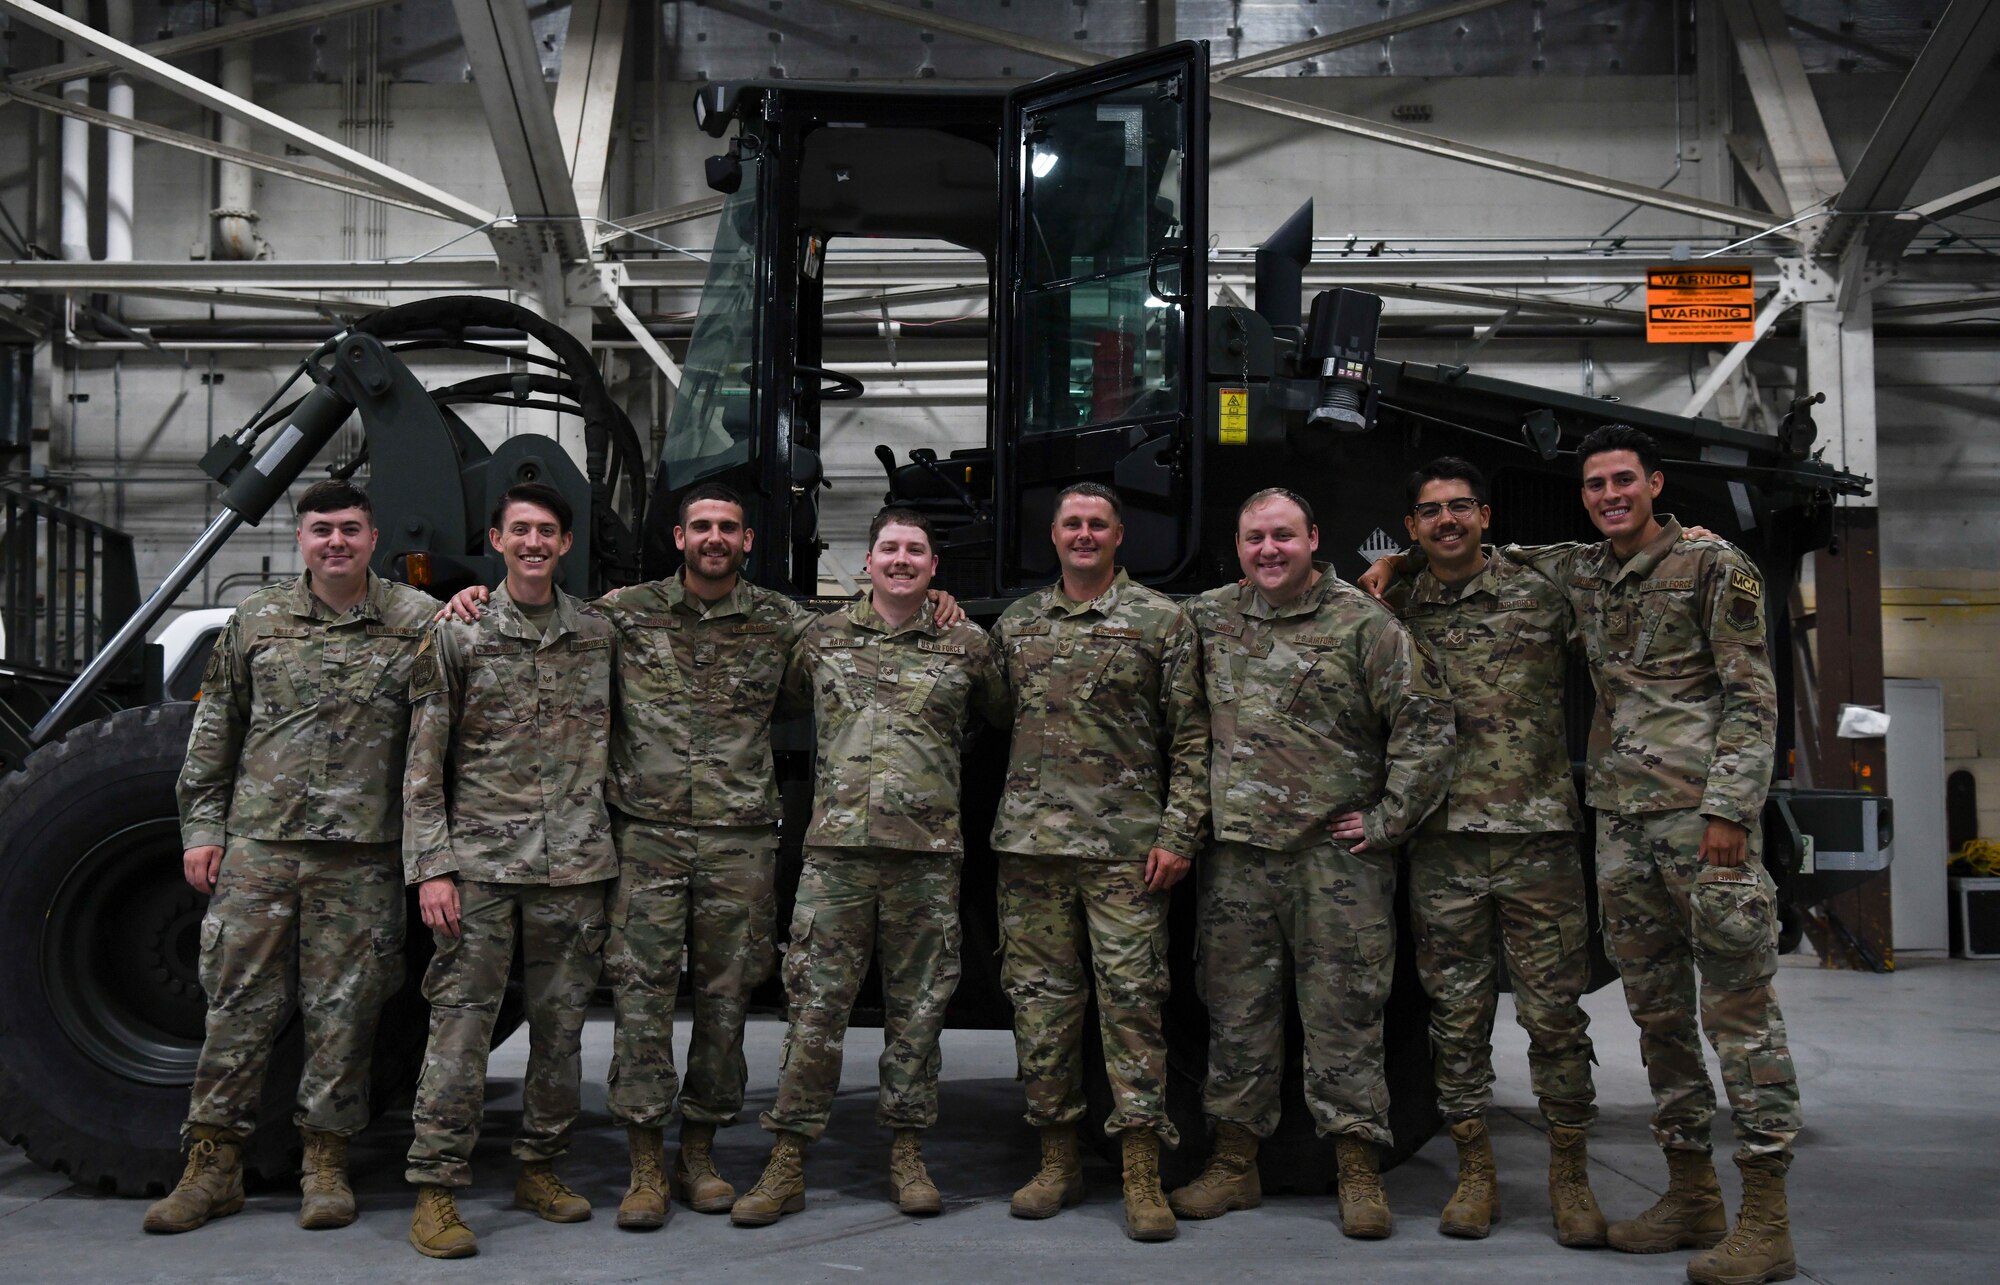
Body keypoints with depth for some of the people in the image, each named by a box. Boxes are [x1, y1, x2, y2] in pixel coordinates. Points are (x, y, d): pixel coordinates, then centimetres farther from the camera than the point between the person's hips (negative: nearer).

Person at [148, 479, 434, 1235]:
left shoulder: (420, 622, 3)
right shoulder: (257, 620, 9)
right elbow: (214, 732, 13)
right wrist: (201, 826, 8)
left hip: (362, 855, -2)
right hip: (259, 842, 2)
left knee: (343, 1010, 4)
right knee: (239, 1001, 5)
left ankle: (326, 1162, 17)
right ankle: (214, 1165, 16)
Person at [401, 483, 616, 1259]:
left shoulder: (597, 636, 9)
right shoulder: (455, 636, 1)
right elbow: (424, 764, -1)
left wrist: (610, 850, 12)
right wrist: (430, 868, -8)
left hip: (574, 867, 3)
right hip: (479, 864, -3)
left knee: (560, 1027, 9)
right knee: (461, 1027, -4)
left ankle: (540, 1169, 23)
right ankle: (436, 1190, 3)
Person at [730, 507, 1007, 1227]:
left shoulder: (966, 646, 9)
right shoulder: (822, 638, 11)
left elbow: (1002, 716, 23)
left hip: (929, 851, 0)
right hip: (837, 847, 0)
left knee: (917, 1007, 7)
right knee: (816, 1007, -1)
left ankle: (907, 1155, 19)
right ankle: (786, 1167, 5)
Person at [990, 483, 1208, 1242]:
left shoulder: (1161, 622, 3)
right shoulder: (1015, 625, 14)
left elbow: (1191, 737, 1)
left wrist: (1178, 835, -7)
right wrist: (1006, 820, 11)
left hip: (1126, 846, -3)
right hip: (1029, 842, 4)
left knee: (1132, 1002, -4)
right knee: (1041, 1001, 6)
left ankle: (1142, 1177, 1)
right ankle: (1058, 1162, 16)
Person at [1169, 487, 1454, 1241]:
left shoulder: (1362, 624, -2)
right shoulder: (1208, 619, 10)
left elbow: (1426, 722, -4)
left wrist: (1389, 819, -7)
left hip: (1337, 852, -4)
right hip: (1237, 850, 4)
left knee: (1345, 1013, 0)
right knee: (1236, 1011, 9)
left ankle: (1359, 1175, 8)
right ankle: (1234, 1165, 19)